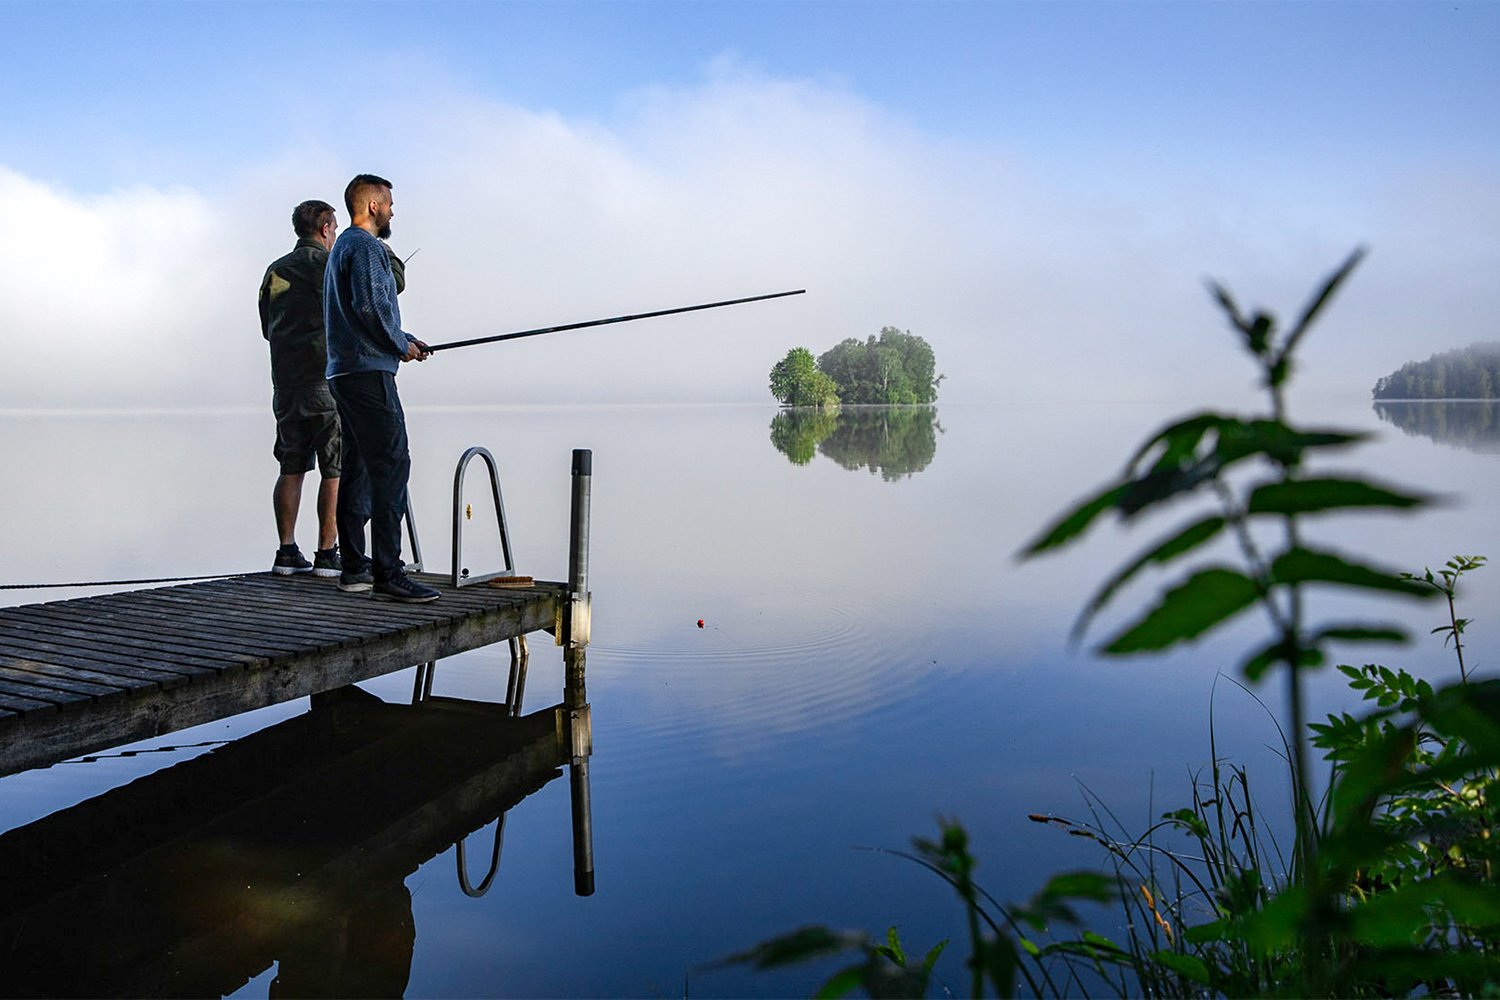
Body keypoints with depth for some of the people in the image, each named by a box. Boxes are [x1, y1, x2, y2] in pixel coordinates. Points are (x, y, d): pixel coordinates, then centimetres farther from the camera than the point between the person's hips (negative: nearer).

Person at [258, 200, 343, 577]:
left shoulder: (275, 270, 16)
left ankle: (287, 552, 9)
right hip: (327, 380, -7)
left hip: (285, 381, 7)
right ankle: (327, 553, -4)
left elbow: (268, 329, 19)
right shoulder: (328, 263, -4)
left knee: (291, 468, 10)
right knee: (336, 469, -3)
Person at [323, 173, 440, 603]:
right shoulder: (365, 246, -8)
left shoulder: (343, 246, 25)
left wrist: (405, 340, 18)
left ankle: (354, 567, 14)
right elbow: (369, 306, -21)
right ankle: (387, 574, -18)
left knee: (357, 468, 11)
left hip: (343, 372, 11)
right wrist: (401, 345, -7)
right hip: (369, 372, -11)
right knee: (391, 465, -14)